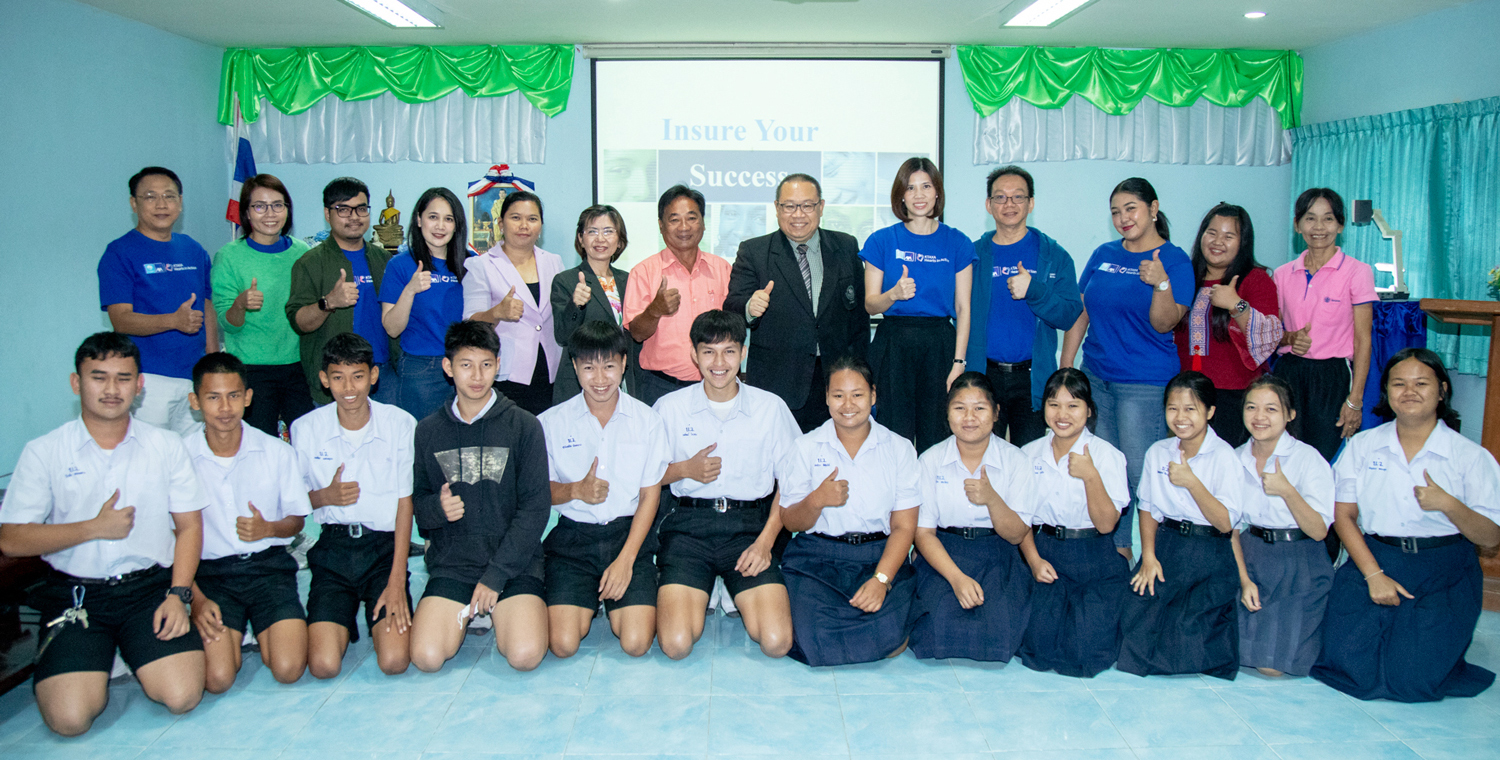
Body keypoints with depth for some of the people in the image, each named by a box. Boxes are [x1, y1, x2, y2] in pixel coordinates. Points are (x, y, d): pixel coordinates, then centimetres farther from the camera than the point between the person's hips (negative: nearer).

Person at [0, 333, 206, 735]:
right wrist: (95, 528, -11)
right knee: (69, 717, -19)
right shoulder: (43, 453, 2)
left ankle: (139, 655, 15)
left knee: (182, 696, -17)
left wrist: (178, 594, -7)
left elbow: (189, 525, 5)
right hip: (75, 593, -1)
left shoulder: (165, 445, 6)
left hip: (150, 585, 1)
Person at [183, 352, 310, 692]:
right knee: (217, 678, -19)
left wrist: (269, 529, -15)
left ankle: (266, 632, 16)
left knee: (288, 669, -17)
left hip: (269, 565, 1)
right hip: (210, 572, 0)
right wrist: (196, 598, -11)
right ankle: (232, 633, 14)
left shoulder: (277, 452, -2)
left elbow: (296, 520, 8)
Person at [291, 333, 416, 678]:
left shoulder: (400, 424, -7)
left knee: (394, 661, -17)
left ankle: (387, 613, 16)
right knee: (323, 665, -14)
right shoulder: (305, 429, -1)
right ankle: (342, 619, 19)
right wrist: (325, 496, -14)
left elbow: (405, 503, -4)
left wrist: (397, 581, -10)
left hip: (385, 546, -1)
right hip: (333, 549, 2)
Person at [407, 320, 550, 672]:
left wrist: (496, 574, -11)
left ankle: (501, 613, 11)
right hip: (451, 564, 2)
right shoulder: (428, 431, 7)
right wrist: (437, 507, -14)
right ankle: (464, 614, 13)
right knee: (426, 656, -20)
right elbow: (417, 501, 12)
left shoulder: (523, 426, -1)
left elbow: (535, 508, -5)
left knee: (525, 654, -23)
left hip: (514, 564, -2)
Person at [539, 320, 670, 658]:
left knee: (636, 642, -16)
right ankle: (585, 601, 17)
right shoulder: (552, 422, -1)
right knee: (563, 644, -16)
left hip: (630, 532, 0)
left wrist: (625, 559, -9)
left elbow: (650, 495, 0)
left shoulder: (648, 420, -1)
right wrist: (576, 490, -17)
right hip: (573, 537, 0)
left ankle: (616, 597, 17)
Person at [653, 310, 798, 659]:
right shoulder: (669, 408, 5)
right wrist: (686, 470, -8)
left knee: (776, 641, -18)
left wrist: (766, 540, -7)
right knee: (676, 643, -19)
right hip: (688, 525, 0)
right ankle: (697, 591, 14)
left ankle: (738, 594, 15)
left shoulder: (771, 407, 4)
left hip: (750, 525, 0)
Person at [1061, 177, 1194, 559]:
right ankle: (1117, 550, 24)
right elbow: (1079, 314, 13)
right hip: (1095, 378, 5)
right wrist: (1065, 369, 8)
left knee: (1141, 474, -6)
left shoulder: (1175, 260, -4)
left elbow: (1163, 324, -13)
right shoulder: (1103, 255, 10)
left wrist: (1162, 283, -30)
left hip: (1145, 384, -5)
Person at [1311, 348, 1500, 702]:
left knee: (1411, 677, -16)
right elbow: (1343, 515, 2)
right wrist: (1374, 575, -10)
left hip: (1445, 572, -1)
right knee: (1349, 660, -15)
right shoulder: (1362, 446, 5)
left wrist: (1448, 504, -20)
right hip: (1373, 558, 1)